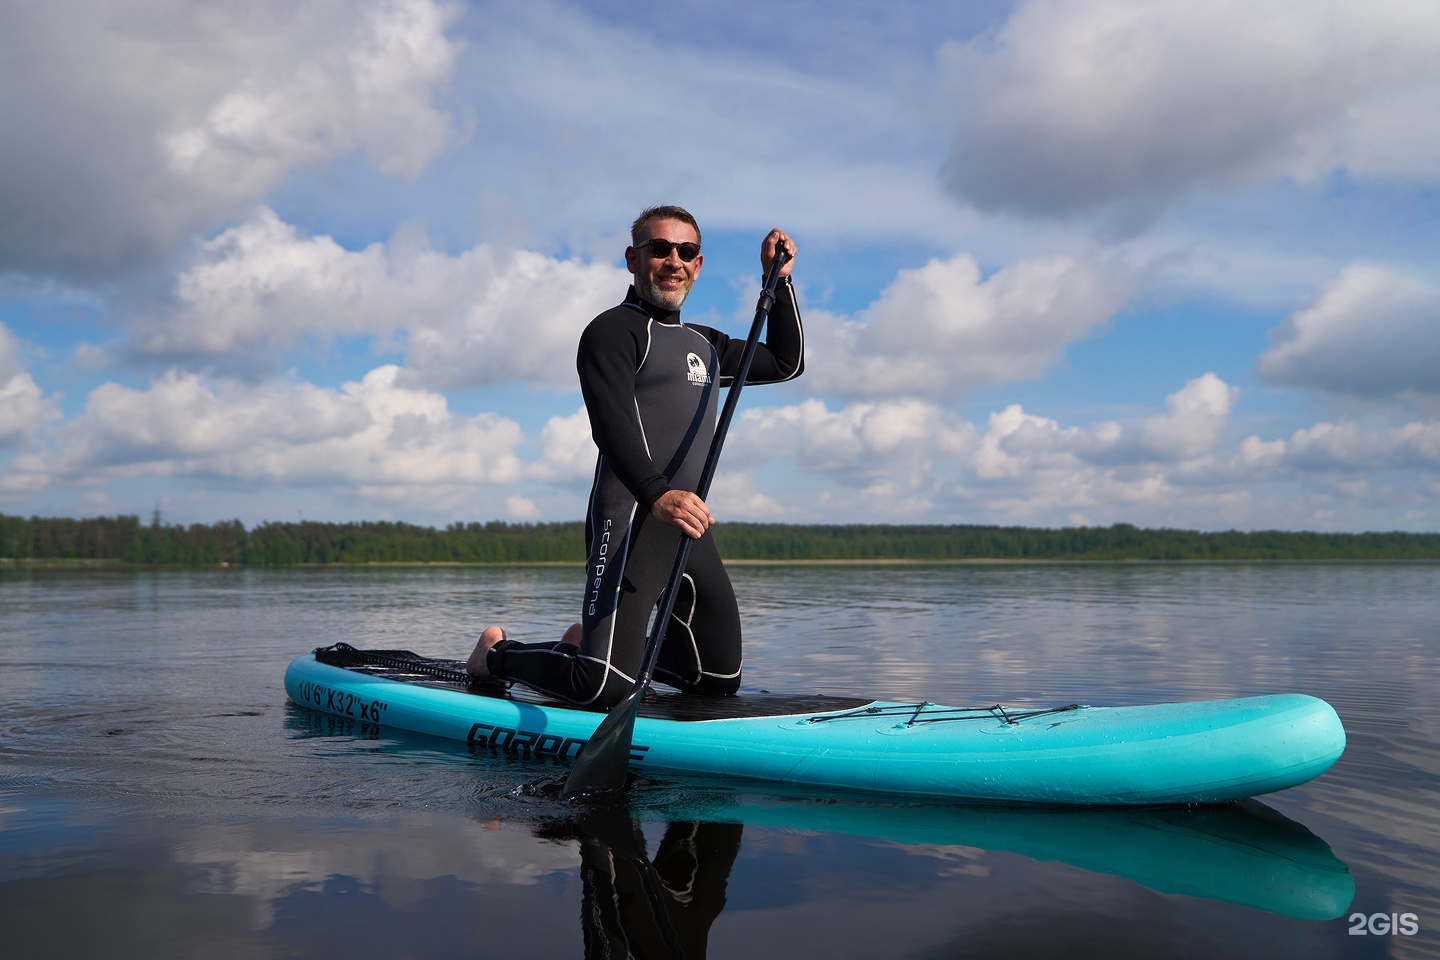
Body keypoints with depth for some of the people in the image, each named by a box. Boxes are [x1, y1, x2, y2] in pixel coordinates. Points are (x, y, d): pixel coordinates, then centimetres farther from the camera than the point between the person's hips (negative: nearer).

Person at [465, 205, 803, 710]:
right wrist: (657, 494, -36)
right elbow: (613, 424, -19)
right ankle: (501, 654, 9)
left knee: (721, 678, 12)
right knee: (604, 689, -19)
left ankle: (589, 643, 27)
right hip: (632, 520, -8)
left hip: (689, 525, 9)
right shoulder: (613, 330, -3)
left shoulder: (705, 344, 23)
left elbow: (787, 363, 30)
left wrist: (779, 281, 20)